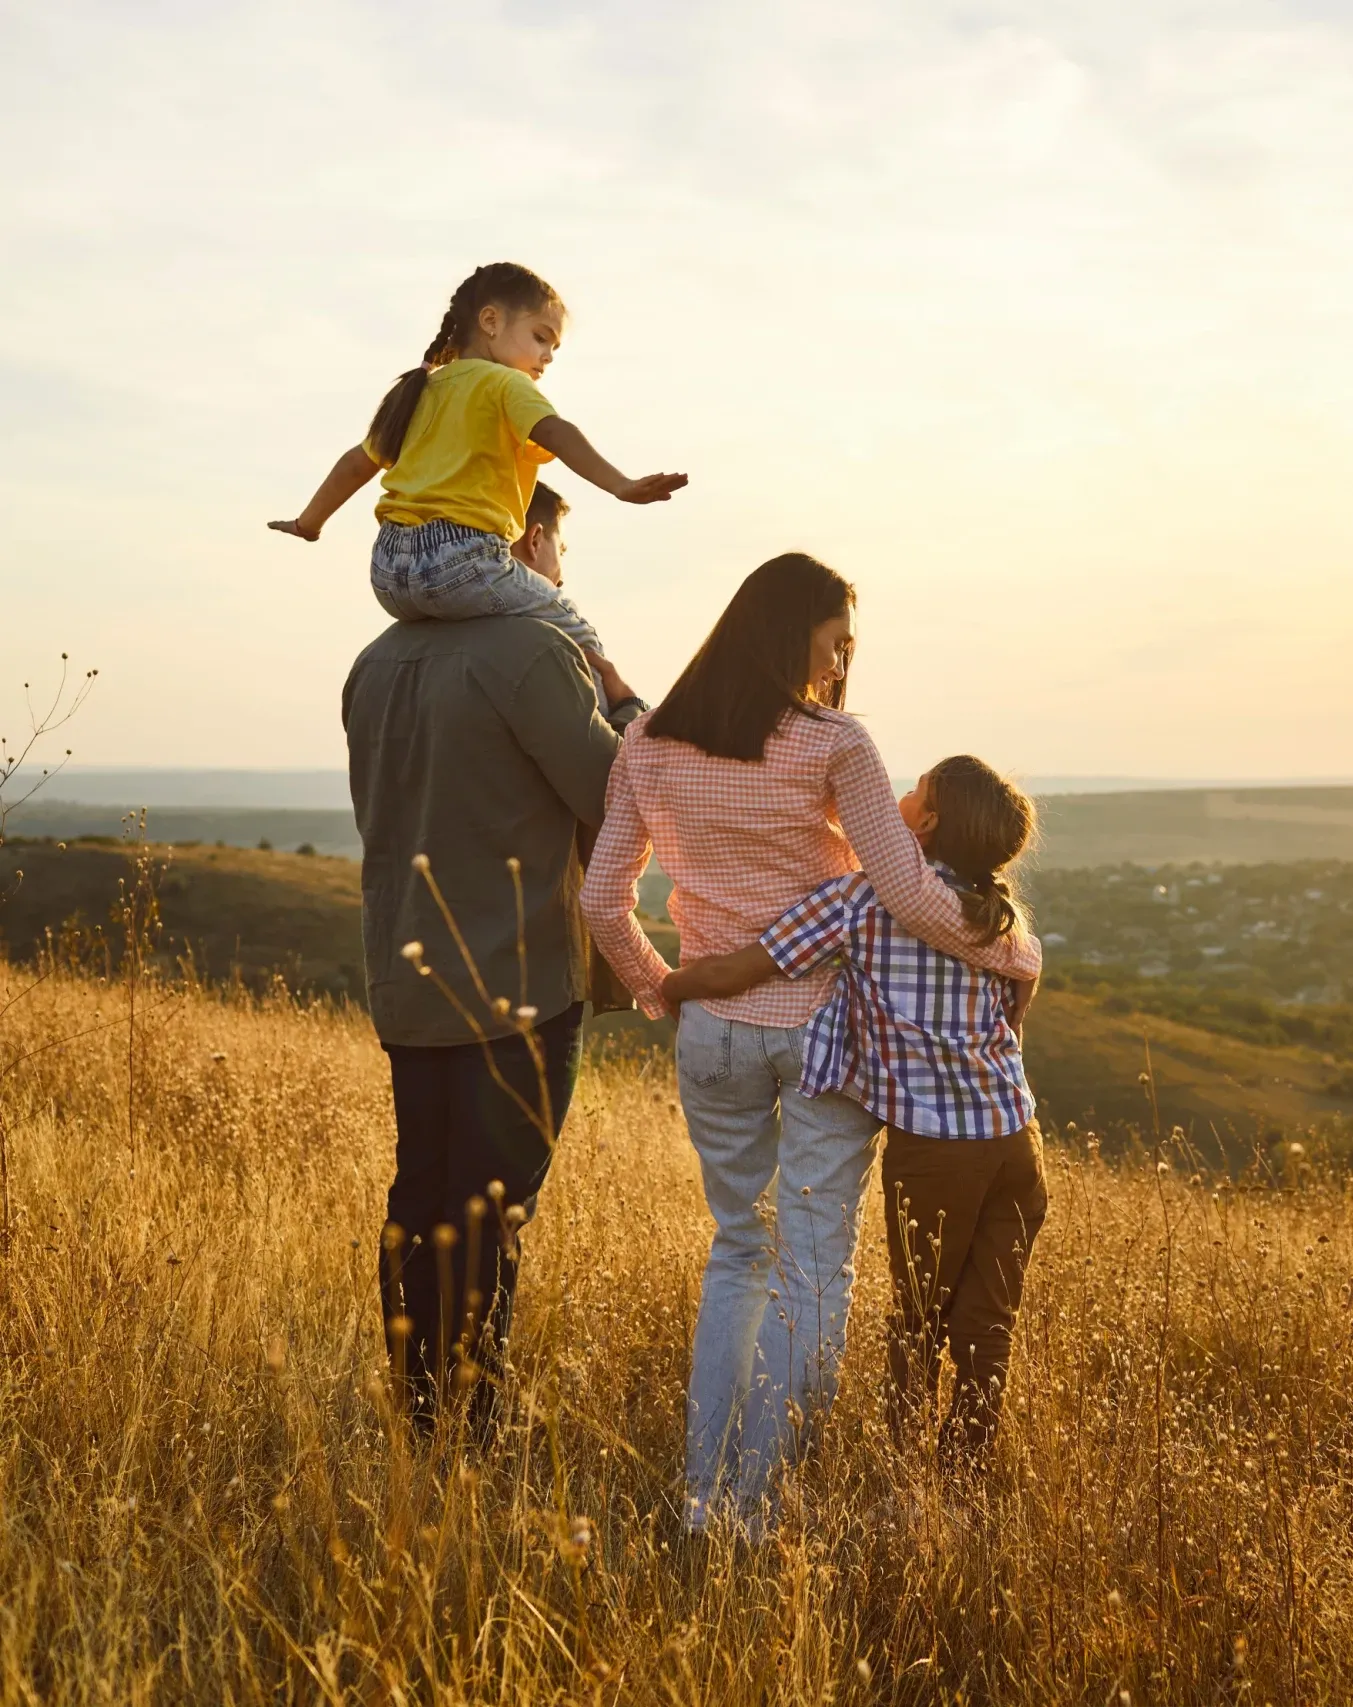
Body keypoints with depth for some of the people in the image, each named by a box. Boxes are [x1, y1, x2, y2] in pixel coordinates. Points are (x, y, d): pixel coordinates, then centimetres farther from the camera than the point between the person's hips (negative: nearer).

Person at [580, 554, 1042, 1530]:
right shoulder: (833, 746, -14)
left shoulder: (650, 746, 0)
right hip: (824, 1027, -4)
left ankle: (704, 1493, 17)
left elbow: (603, 900, 2)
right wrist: (1017, 954, 0)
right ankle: (761, 1504, 7)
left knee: (737, 1251, 19)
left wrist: (655, 985, 19)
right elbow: (913, 897, -15)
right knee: (815, 1268, 6)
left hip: (713, 1029, 5)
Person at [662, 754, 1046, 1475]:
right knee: (987, 1327, 12)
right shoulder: (1003, 916, 7)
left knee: (919, 1321, 14)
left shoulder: (861, 897, -9)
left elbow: (730, 973, -10)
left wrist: (667, 987, 8)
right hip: (1016, 1138, 4)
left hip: (928, 1147, -3)